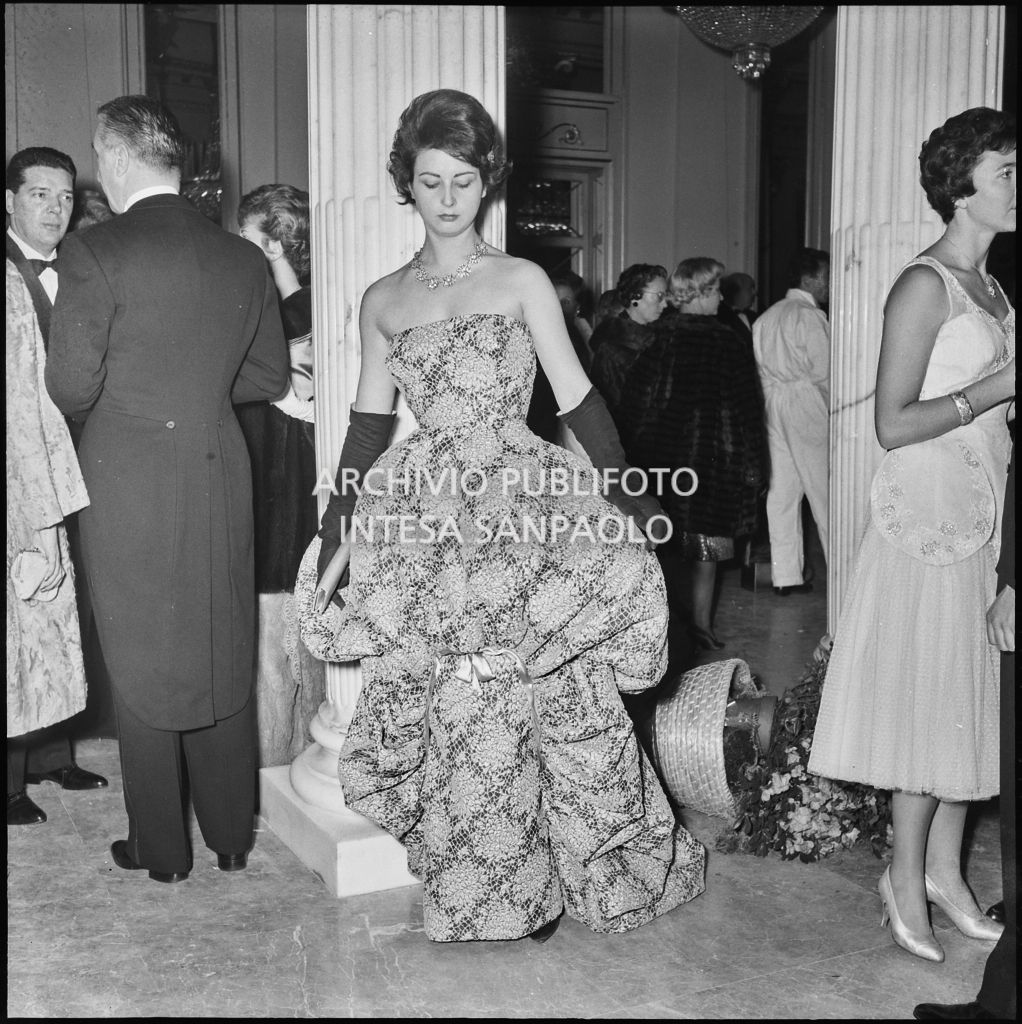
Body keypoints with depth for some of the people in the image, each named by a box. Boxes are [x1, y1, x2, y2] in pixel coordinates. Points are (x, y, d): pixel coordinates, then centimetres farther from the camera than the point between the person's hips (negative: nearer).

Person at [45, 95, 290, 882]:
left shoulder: (96, 254, -13)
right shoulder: (244, 259, 2)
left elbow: (70, 388, -13)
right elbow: (269, 377, 9)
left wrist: (122, 385, 8)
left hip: (128, 486, -4)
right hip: (221, 480, 4)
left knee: (143, 667, 9)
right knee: (224, 661, 16)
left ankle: (163, 849, 21)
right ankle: (232, 835, 28)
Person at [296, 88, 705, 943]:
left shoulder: (523, 281, 2)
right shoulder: (383, 301, 10)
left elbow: (578, 400, 0)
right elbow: (369, 423, 12)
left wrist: (632, 500, -6)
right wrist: (335, 531, 8)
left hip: (520, 505, -2)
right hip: (426, 519, 3)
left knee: (540, 689, -2)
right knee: (448, 703, 4)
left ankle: (526, 880, 20)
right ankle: (480, 884, 23)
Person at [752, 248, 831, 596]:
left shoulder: (765, 318, 13)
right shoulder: (810, 316, -9)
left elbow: (759, 370, 10)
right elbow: (823, 372, -10)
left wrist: (769, 406, 13)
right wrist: (834, 409, 3)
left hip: (772, 407, 7)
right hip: (806, 406, -7)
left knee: (781, 489, 6)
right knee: (822, 490, -1)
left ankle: (786, 575, 9)